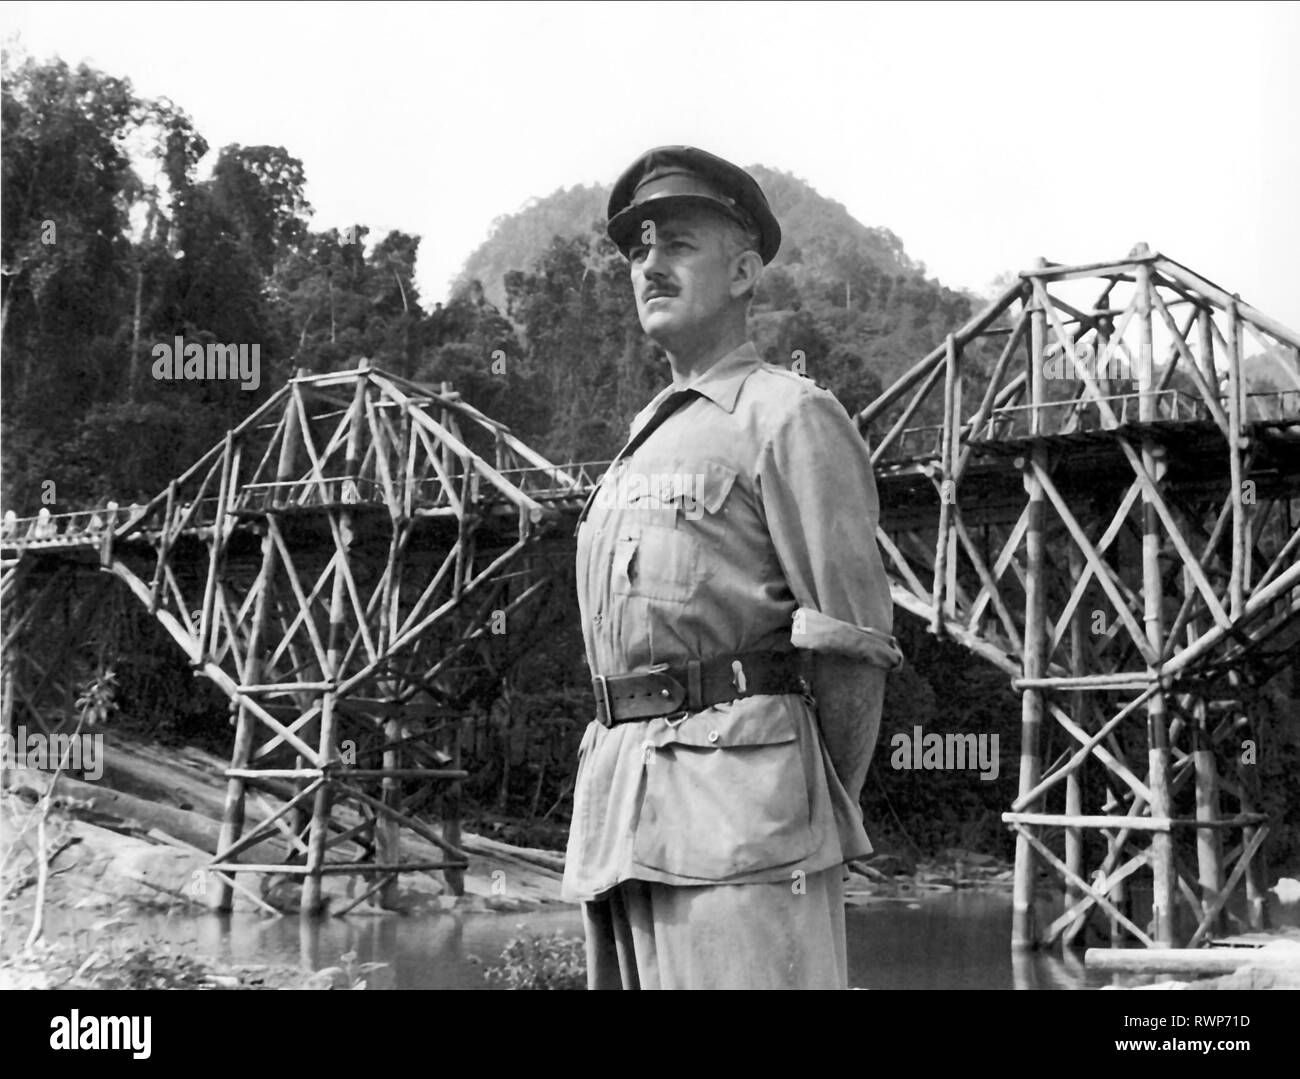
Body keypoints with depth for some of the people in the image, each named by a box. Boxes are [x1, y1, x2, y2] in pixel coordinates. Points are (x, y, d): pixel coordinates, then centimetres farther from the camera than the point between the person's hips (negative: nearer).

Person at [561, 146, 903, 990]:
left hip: (737, 796, -8)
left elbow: (852, 647, -5)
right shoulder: (647, 443, 24)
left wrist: (820, 831, 1)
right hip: (620, 823, 8)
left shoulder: (790, 416, -1)